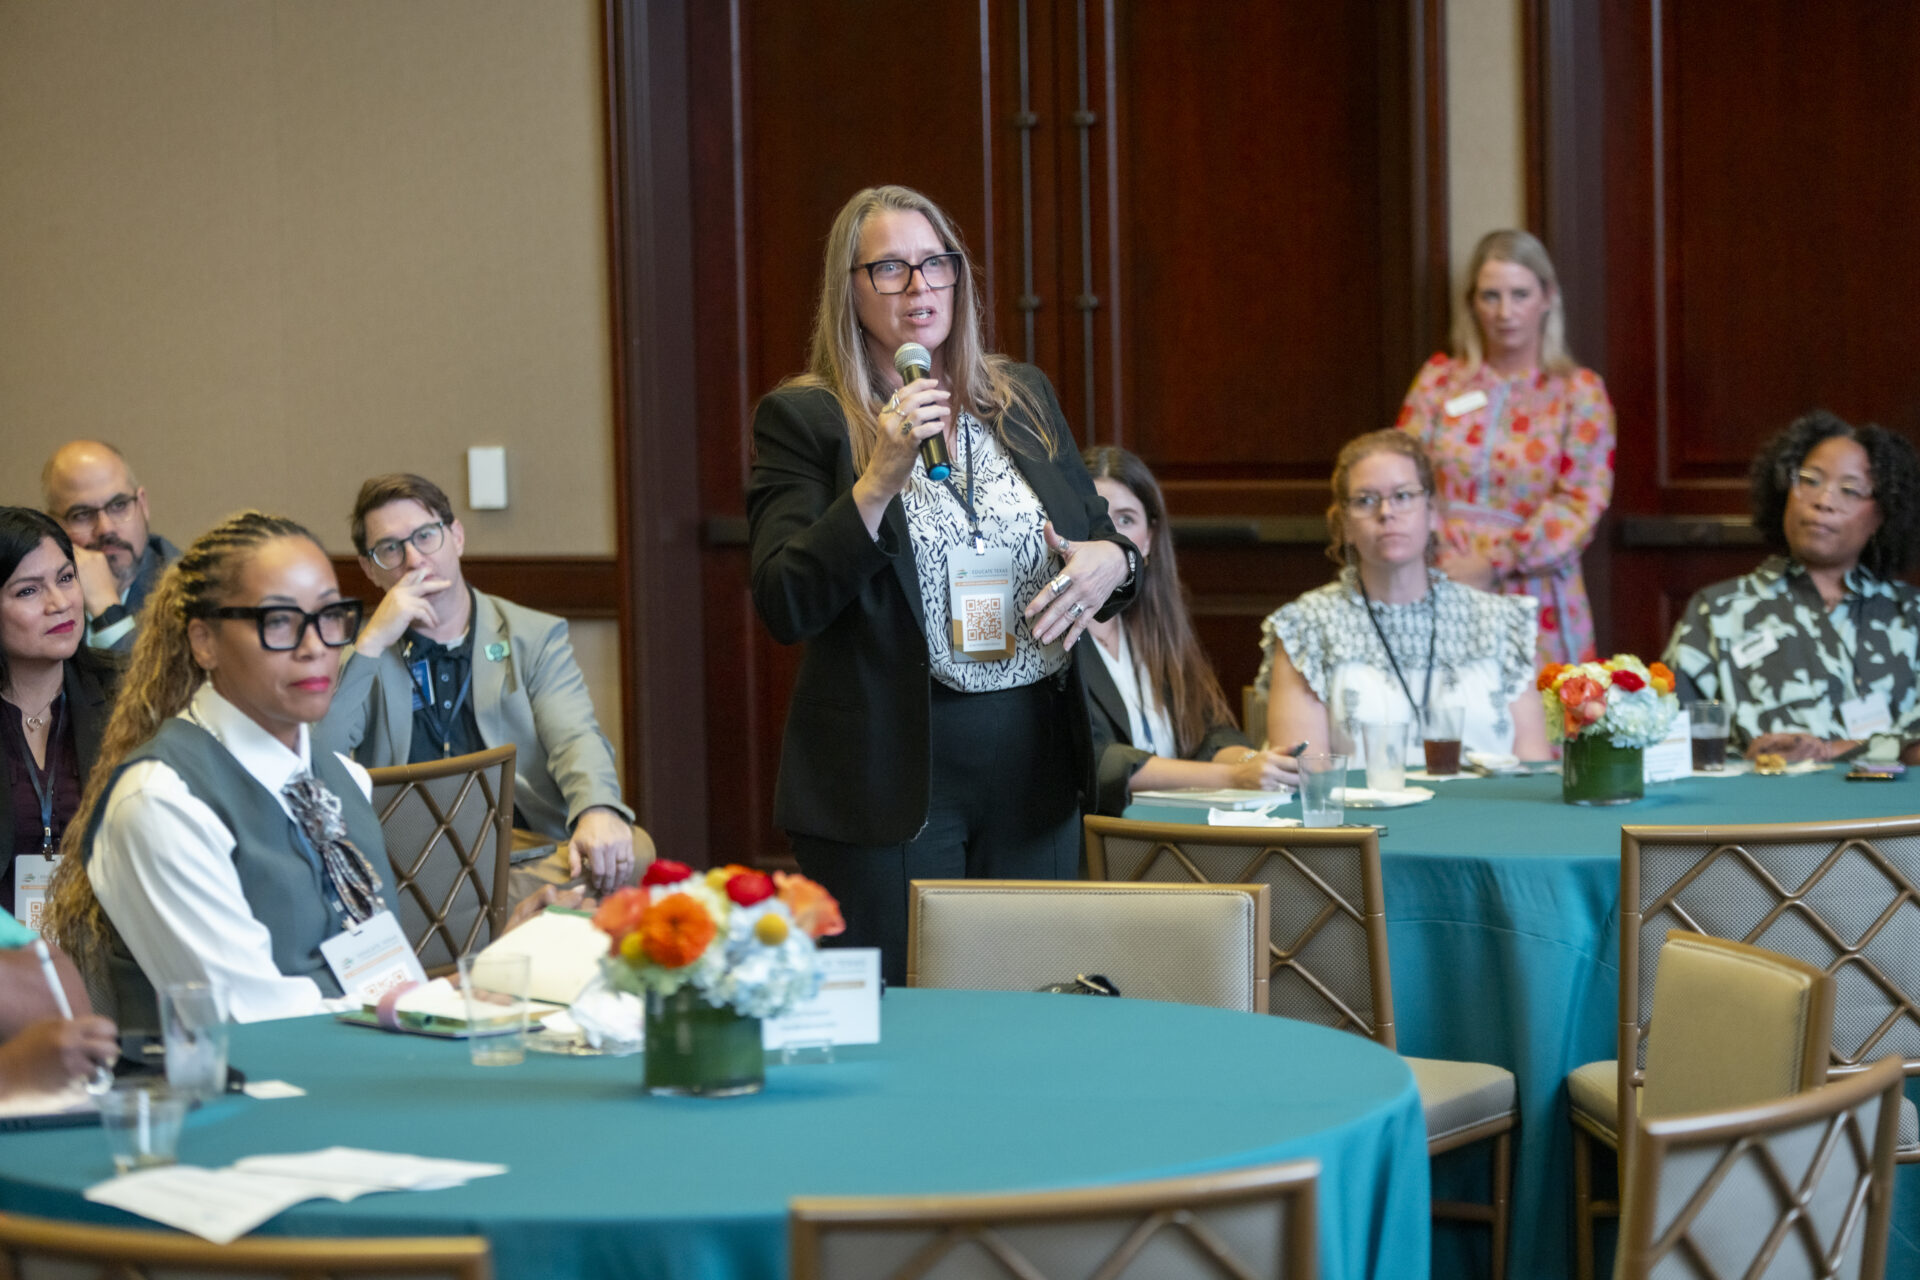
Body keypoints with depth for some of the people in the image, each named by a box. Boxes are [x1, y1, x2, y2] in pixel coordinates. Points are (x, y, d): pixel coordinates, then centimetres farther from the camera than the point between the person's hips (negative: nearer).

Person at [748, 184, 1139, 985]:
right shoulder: (802, 418, -3)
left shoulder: (1023, 398, 12)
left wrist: (1112, 561, -4)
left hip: (1035, 767, 5)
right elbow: (784, 606, -11)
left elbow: (1104, 539, 20)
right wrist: (880, 480, -20)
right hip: (890, 779, -5)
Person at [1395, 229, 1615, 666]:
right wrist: (1433, 565, -11)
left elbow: (1581, 503, -5)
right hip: (1444, 598, 1)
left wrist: (1495, 564, -14)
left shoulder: (1580, 391, 5)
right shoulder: (1439, 380, 11)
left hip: (1535, 605, -1)